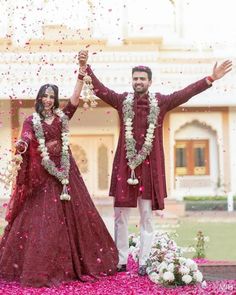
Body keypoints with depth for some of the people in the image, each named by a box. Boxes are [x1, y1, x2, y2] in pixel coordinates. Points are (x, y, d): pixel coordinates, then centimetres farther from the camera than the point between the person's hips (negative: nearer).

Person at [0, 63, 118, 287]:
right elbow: (25, 141, -15)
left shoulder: (62, 116, 10)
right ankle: (41, 267, -1)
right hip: (42, 174, -3)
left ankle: (74, 263, 14)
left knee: (72, 215, 4)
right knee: (43, 219, -6)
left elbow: (76, 97, -2)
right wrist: (21, 146, -40)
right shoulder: (31, 121, 2)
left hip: (65, 170, 3)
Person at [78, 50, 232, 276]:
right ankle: (121, 261, 15)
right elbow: (99, 89, 0)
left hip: (150, 166, -1)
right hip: (124, 164, 1)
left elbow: (186, 93, -3)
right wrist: (85, 68, -13)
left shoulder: (161, 102, 4)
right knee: (120, 215, 5)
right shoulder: (122, 101, 5)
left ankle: (143, 263, 9)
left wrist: (211, 79, -12)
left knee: (146, 217, 4)